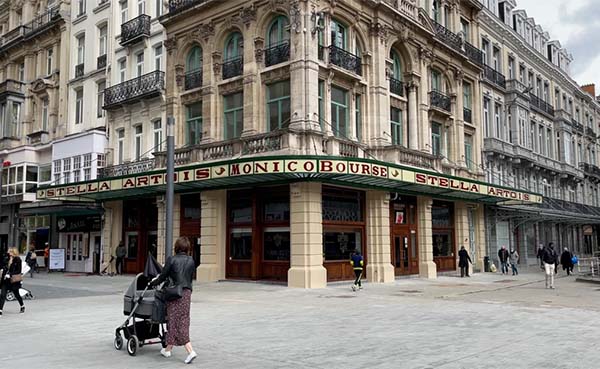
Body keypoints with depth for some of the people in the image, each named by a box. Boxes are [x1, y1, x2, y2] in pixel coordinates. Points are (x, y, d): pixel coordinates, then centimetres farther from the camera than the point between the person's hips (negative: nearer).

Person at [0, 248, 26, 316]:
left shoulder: (18, 260, -10)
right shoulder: (8, 259, 7)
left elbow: (18, 271, -13)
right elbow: (6, 268, 17)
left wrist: (10, 274, -21)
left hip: (14, 280, -4)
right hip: (6, 280, 5)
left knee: (16, 294, 11)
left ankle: (22, 306, 34)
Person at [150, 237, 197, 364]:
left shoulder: (171, 259, -9)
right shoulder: (191, 261, 5)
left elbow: (163, 276, -3)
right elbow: (190, 278, 10)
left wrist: (152, 283, 15)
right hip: (187, 293, 5)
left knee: (175, 321, 2)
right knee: (183, 321, 12)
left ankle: (190, 351, -3)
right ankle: (168, 349, 22)